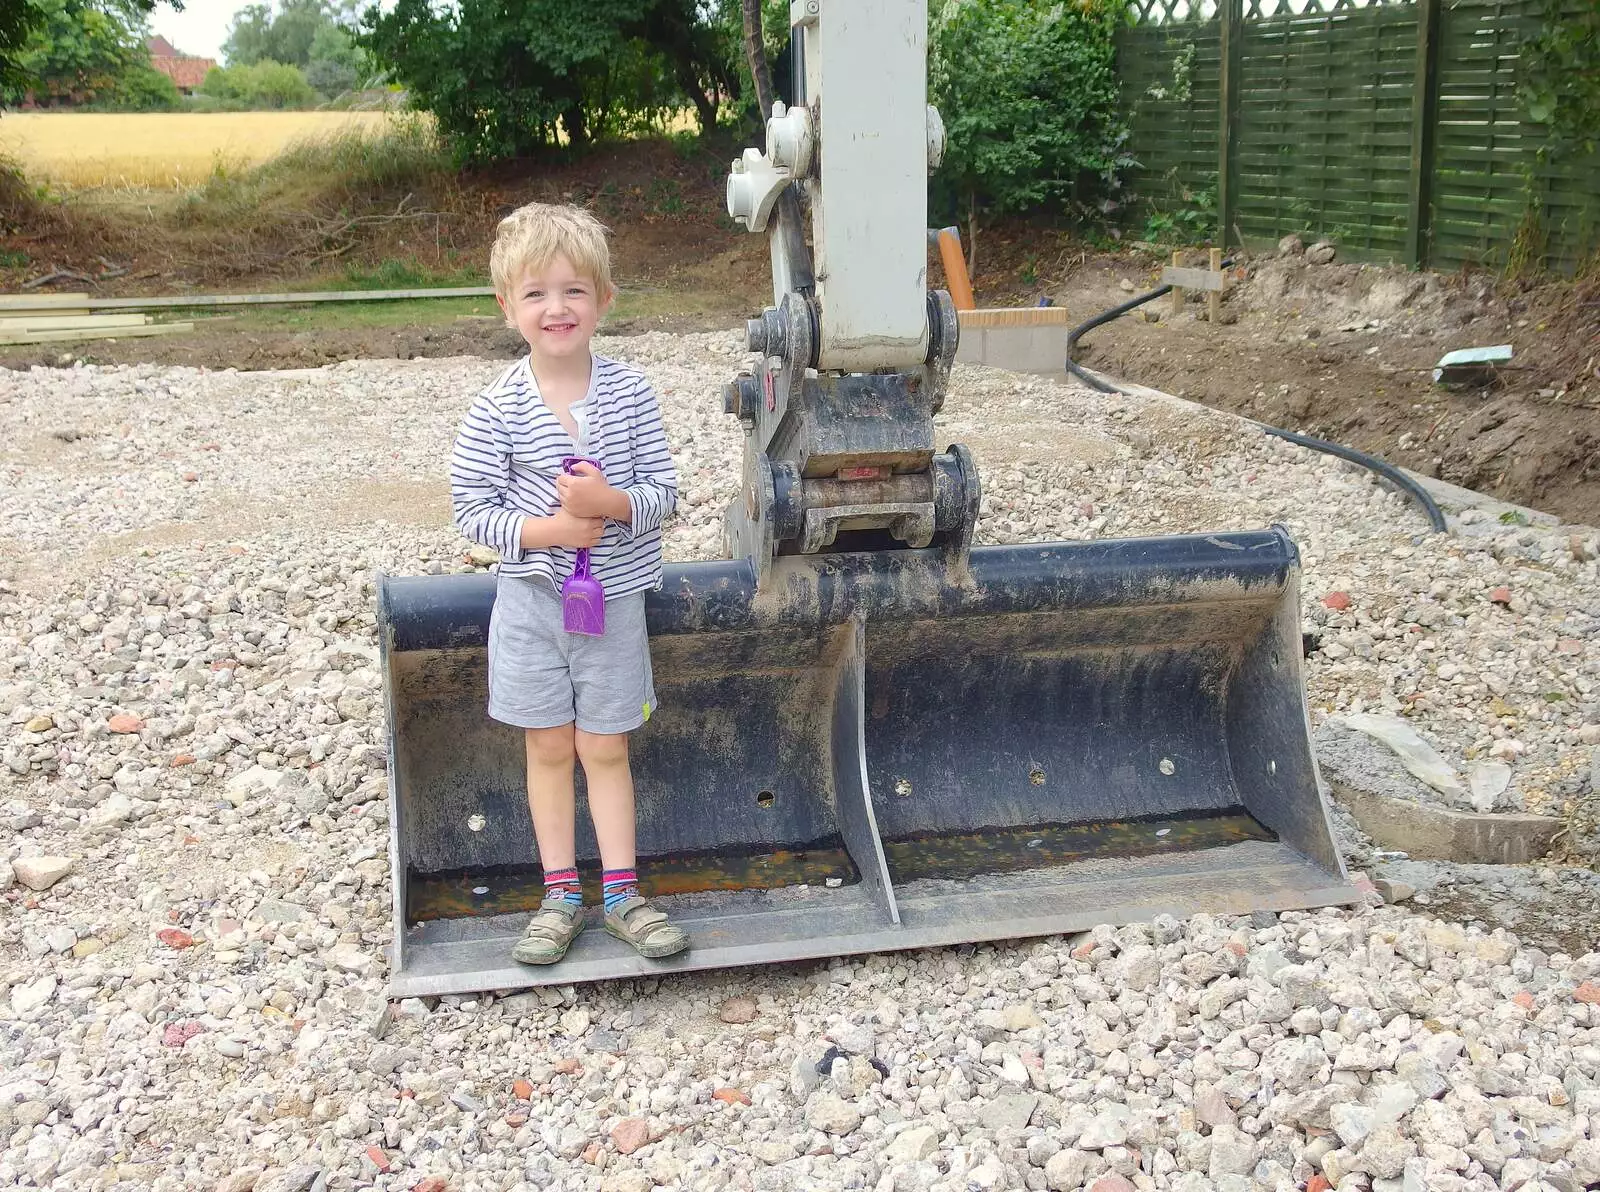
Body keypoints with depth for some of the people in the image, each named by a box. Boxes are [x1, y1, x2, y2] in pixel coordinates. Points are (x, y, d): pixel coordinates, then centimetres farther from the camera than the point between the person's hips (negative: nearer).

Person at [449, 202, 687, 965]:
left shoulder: (629, 393, -7)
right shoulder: (498, 409, -11)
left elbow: (664, 491, -5)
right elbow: (470, 507, -8)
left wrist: (612, 503, -25)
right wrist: (547, 531, -22)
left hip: (614, 598, 0)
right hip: (532, 599, 0)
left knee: (604, 749, 9)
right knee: (549, 748, 11)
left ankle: (620, 893, 20)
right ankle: (561, 895, 22)